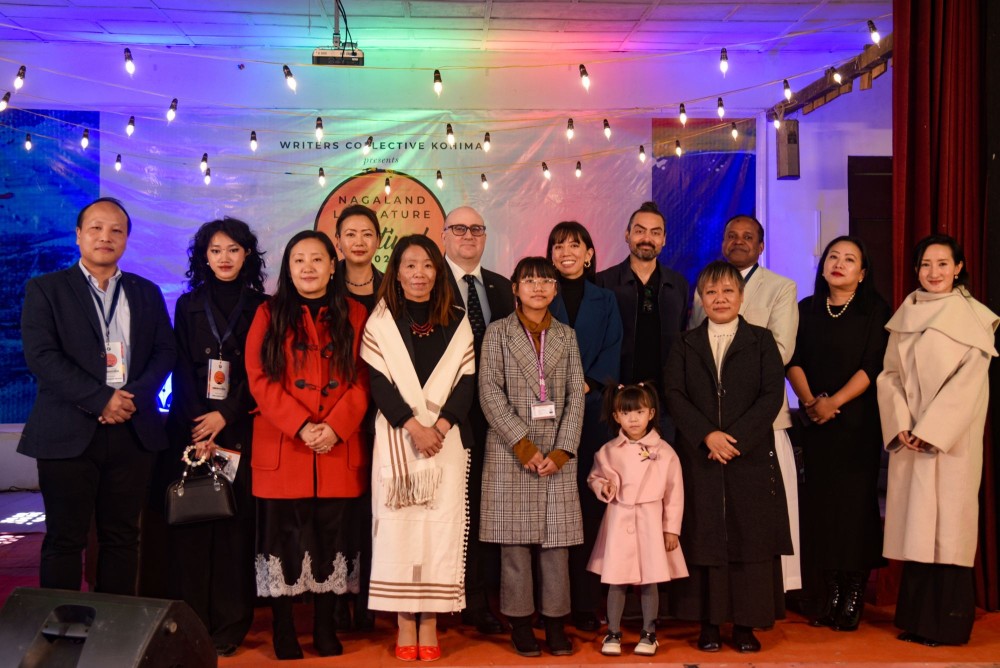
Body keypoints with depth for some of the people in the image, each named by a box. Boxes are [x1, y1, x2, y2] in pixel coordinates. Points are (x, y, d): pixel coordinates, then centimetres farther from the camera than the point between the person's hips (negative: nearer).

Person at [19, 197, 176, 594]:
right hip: (69, 433, -3)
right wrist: (100, 399, -16)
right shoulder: (45, 289, 3)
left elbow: (165, 350, 6)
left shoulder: (147, 292, 14)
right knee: (65, 540, 3)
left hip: (133, 432, 3)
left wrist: (134, 397, -11)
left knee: (121, 537, 9)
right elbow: (41, 355, -8)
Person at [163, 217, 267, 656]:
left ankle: (229, 628, 4)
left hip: (240, 429, -1)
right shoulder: (189, 305, 10)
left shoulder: (260, 307, 5)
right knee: (191, 521, 0)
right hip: (190, 427, 2)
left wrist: (224, 417, -11)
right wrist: (197, 430, -8)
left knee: (235, 524, -3)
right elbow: (182, 370, 4)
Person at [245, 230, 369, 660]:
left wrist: (334, 427, -13)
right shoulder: (269, 314, 6)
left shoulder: (353, 314, 8)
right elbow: (260, 379, -3)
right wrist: (301, 427, -14)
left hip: (339, 448, 1)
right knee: (284, 538, 3)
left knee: (332, 537, 6)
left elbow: (362, 381, 2)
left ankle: (325, 628, 18)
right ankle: (283, 631, 15)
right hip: (282, 447, -1)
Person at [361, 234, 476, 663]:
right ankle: (405, 625, 6)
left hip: (446, 438, 1)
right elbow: (378, 382, -4)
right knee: (398, 525, -2)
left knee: (441, 523, 0)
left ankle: (430, 624, 7)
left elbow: (467, 380, 2)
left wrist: (440, 425, -12)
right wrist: (414, 427, -14)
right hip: (396, 438, -1)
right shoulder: (380, 321, 3)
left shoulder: (457, 322, 8)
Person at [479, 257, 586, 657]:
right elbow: (490, 392, -5)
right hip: (511, 451, -2)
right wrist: (522, 443, -13)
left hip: (557, 452, 2)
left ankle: (555, 622, 11)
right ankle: (520, 623, 10)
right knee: (516, 539, 1)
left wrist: (562, 449, -7)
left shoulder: (566, 336, 12)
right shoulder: (498, 333, 4)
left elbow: (576, 396, 5)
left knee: (557, 537, 3)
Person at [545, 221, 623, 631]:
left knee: (589, 501, -1)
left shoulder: (605, 301, 13)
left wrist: (585, 385, -13)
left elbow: (612, 353, 4)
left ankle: (585, 602, 5)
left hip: (592, 410, 1)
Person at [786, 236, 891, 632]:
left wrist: (835, 402, -16)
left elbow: (873, 365, -8)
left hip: (858, 420, -3)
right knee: (821, 499, 2)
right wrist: (809, 399, -12)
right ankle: (830, 592, 9)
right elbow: (793, 360, 4)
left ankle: (854, 595, 3)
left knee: (856, 499, -5)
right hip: (815, 421, 3)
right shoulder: (806, 309, 12)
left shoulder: (875, 311, 1)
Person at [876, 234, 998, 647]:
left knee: (947, 523, -1)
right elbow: (890, 374, 8)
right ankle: (916, 618, 16)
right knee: (914, 524, 7)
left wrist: (930, 429, -15)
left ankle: (946, 623, 9)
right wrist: (901, 425, -6)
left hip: (951, 438, -4)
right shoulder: (906, 314, 11)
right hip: (908, 438, 4)